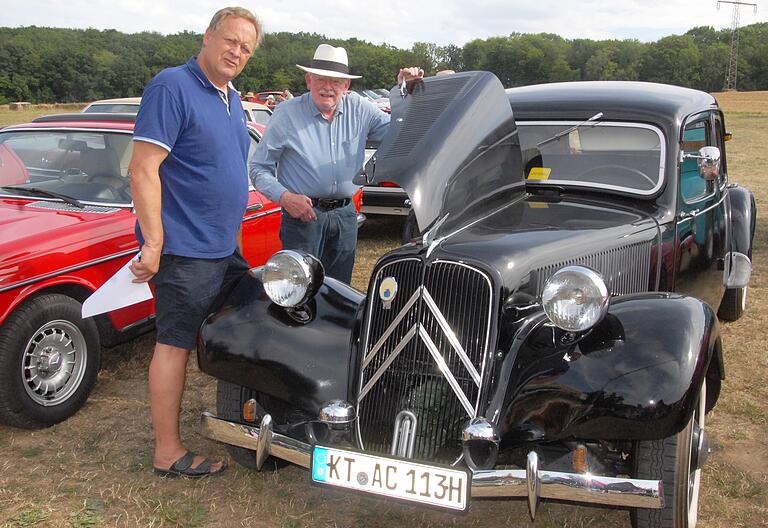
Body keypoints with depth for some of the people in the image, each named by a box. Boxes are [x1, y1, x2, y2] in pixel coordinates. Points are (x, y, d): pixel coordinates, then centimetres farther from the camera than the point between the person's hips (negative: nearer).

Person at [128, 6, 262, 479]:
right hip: (185, 249, -9)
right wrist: (153, 244, -23)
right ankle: (169, 452, 8)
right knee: (175, 344, -1)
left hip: (227, 246, 9)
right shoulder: (172, 87, -14)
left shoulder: (232, 98, 13)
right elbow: (143, 170, -20)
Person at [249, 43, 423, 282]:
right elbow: (259, 167, -3)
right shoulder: (287, 114, -5)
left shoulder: (359, 110, 4)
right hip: (302, 213, -4)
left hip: (345, 215, 4)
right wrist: (284, 197, -19)